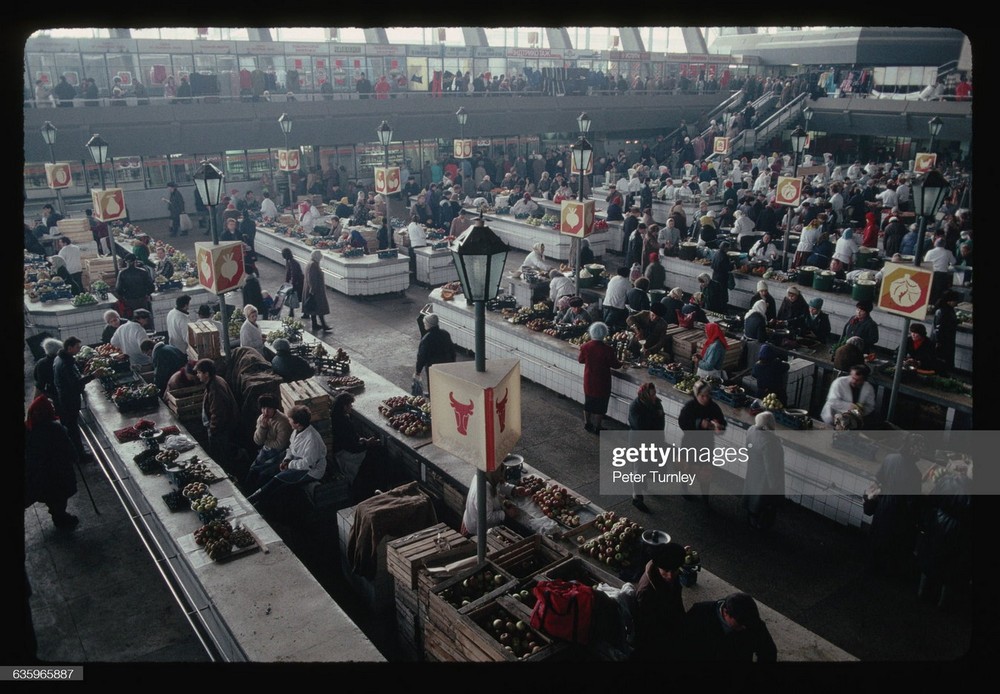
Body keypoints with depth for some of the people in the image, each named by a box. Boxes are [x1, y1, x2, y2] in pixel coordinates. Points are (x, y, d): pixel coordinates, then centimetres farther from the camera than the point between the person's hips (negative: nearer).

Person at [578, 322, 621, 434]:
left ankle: (587, 423, 34)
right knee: (600, 405, 11)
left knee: (588, 402, 21)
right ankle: (596, 427, 19)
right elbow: (615, 365, -11)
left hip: (589, 380, 4)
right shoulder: (607, 349, -23)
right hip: (602, 382, -4)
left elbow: (580, 360, 4)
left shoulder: (586, 346, -13)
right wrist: (621, 363, 11)